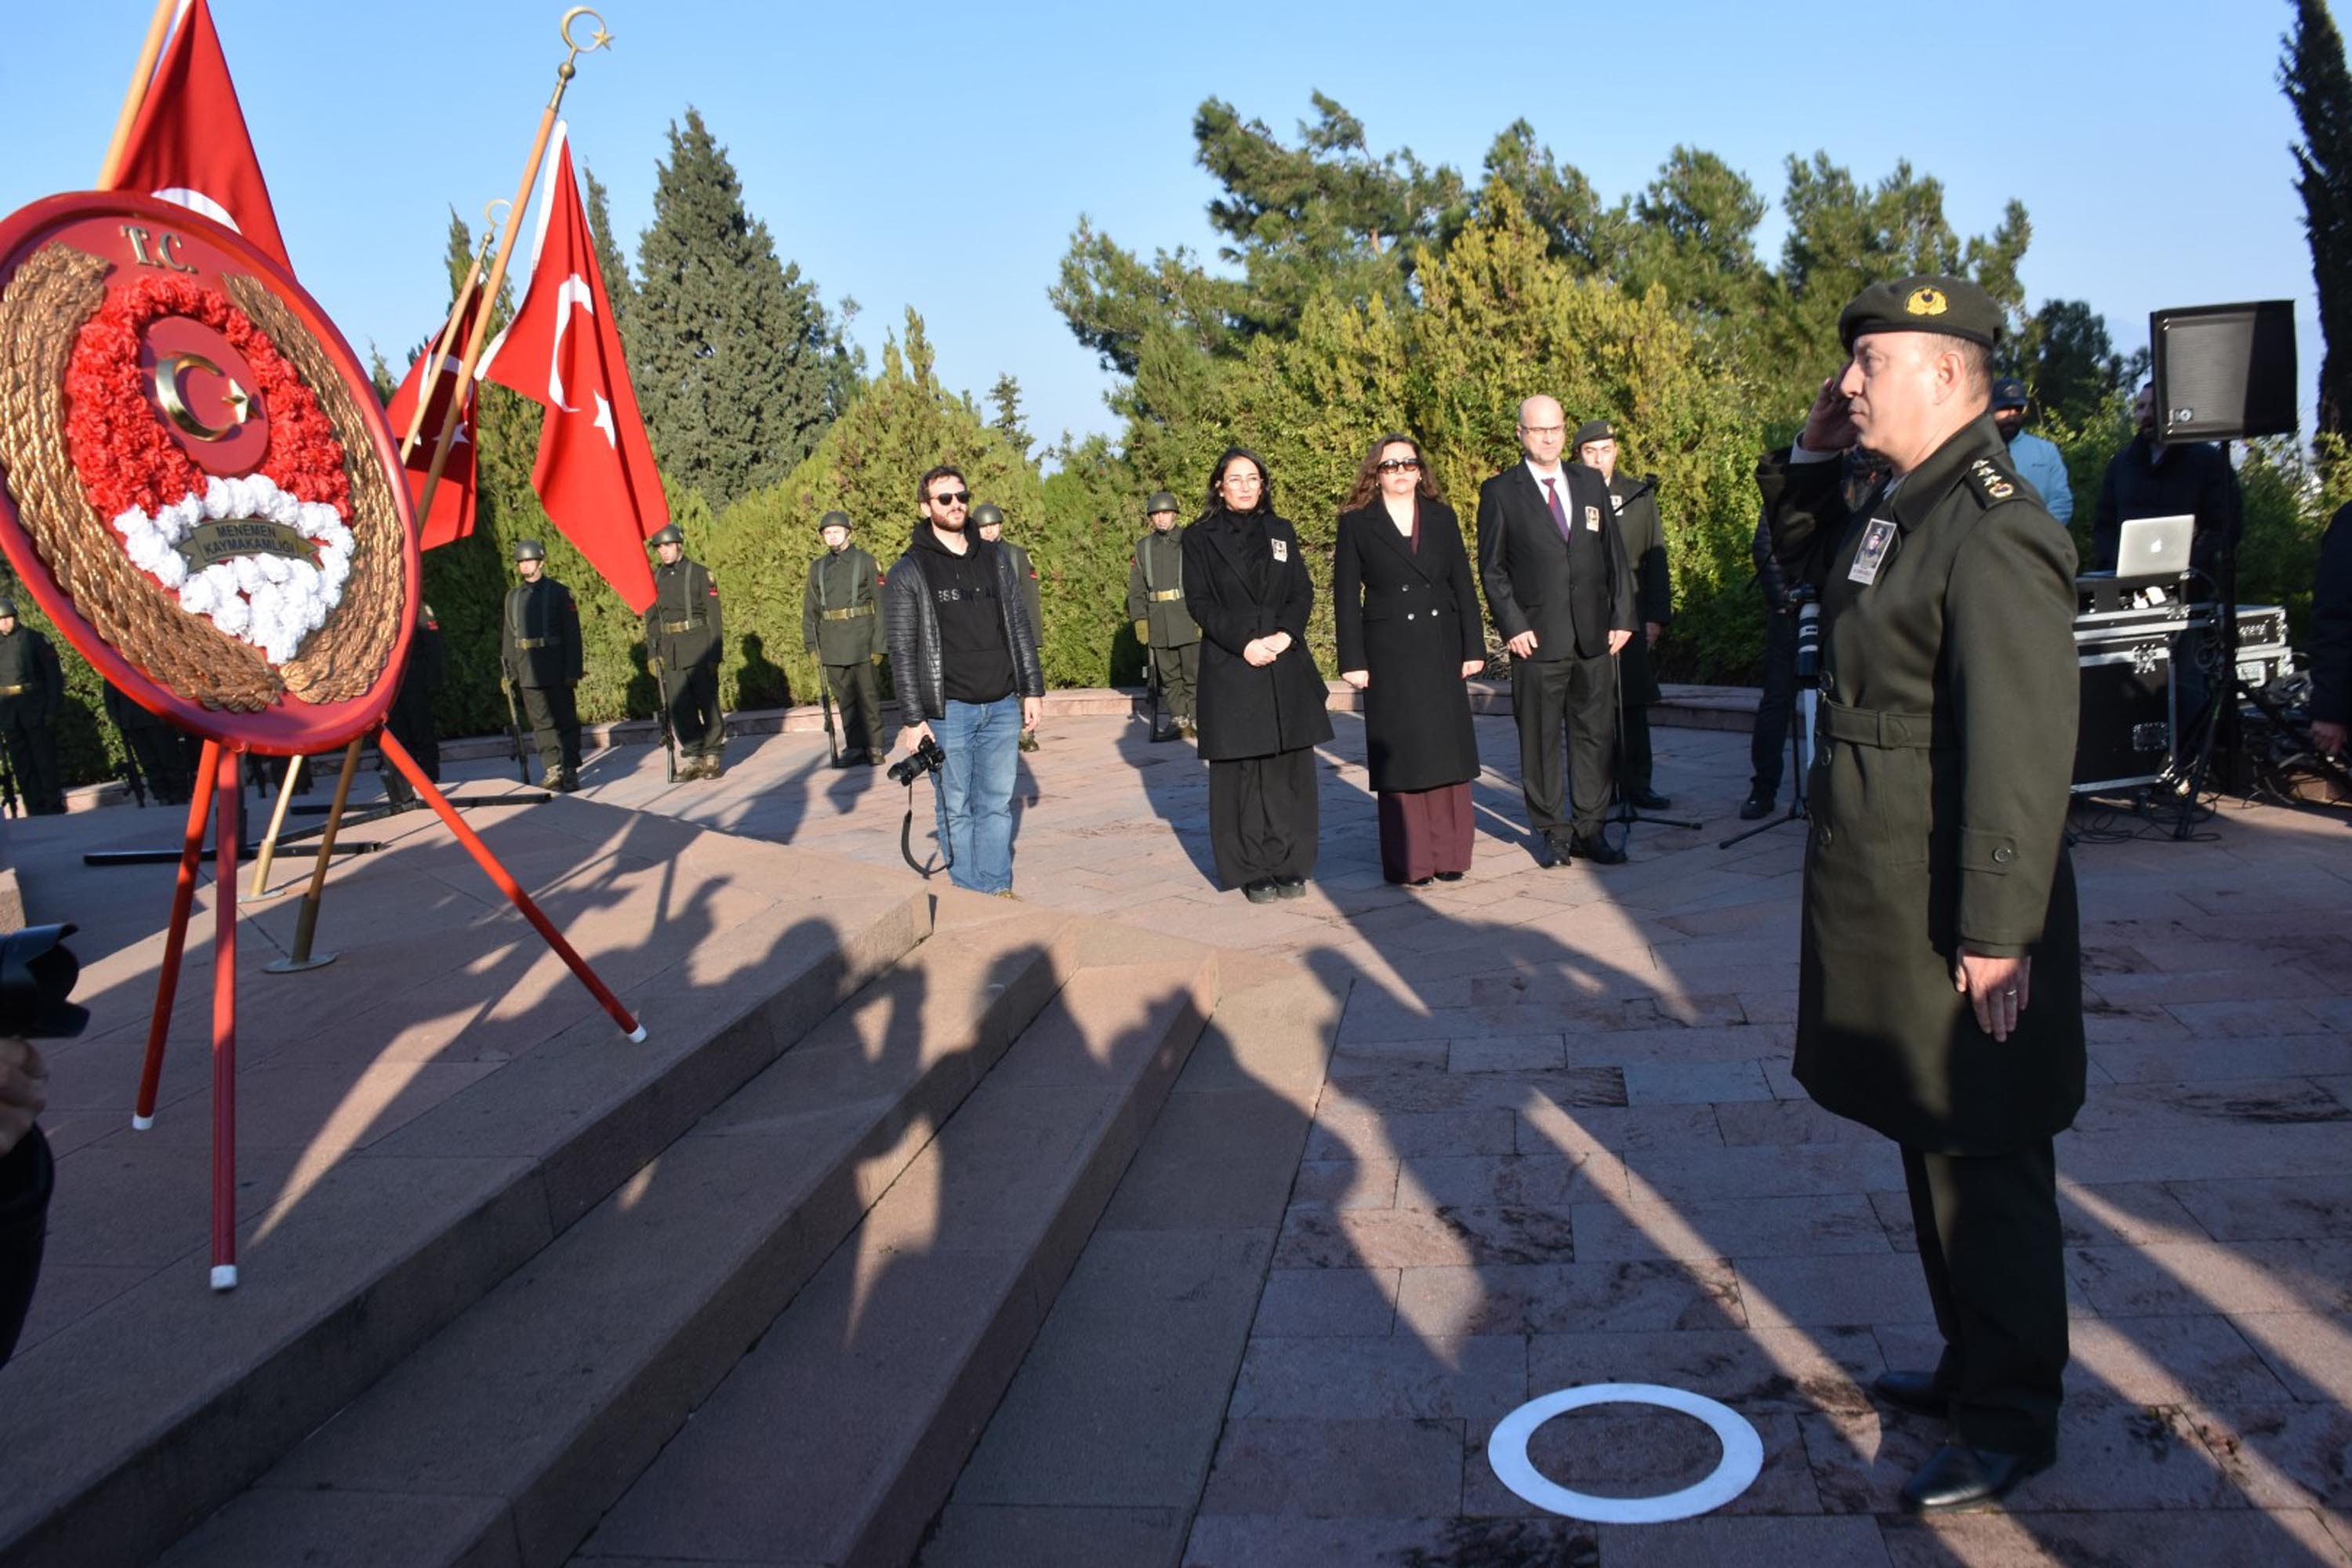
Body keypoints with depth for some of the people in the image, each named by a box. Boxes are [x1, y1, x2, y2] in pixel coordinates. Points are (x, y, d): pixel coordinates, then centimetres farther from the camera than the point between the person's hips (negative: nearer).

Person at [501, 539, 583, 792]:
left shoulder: (558, 592, -1)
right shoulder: (513, 596, 12)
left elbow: (572, 633, -4)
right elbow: (509, 635, 15)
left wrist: (573, 670, -9)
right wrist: (508, 670, 9)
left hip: (556, 668, -4)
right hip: (528, 670, 4)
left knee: (565, 719, -1)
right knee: (540, 721, 4)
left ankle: (570, 771, 4)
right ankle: (552, 768, 9)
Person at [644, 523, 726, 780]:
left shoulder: (699, 573, -2)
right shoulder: (654, 578, 10)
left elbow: (714, 616, -4)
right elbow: (651, 619, 15)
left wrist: (715, 653, -9)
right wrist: (653, 654, 8)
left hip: (699, 649, -4)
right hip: (670, 652, 4)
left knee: (708, 703, 0)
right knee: (679, 707, 2)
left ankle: (713, 757, 8)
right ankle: (693, 757, 8)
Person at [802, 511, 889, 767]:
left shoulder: (866, 562, 1)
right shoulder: (817, 568, 13)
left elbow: (881, 604, -2)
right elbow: (810, 608, 15)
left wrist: (880, 644, -7)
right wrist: (811, 644, 7)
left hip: (861, 642, -4)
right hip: (832, 645, 4)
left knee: (868, 695, -2)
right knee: (844, 698, 7)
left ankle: (874, 747, 5)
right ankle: (855, 746, 13)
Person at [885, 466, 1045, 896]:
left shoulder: (995, 559, 11)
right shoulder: (910, 571, -1)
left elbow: (1021, 628, 15)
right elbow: (903, 651, -3)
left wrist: (1032, 689, 9)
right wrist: (913, 719, -8)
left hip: (1002, 706, 3)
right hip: (949, 709, -3)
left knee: (997, 803, 7)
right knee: (956, 808, 3)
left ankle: (998, 888, 16)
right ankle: (969, 892, 13)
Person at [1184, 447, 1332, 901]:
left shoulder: (1281, 532, 14)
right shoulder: (1200, 537, 5)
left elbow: (1303, 593, 10)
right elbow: (1199, 603, -2)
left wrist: (1285, 635, -9)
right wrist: (1244, 642, -13)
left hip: (1287, 666, 3)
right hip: (1229, 669, -3)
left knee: (1290, 769, 1)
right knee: (1241, 771, -1)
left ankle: (1290, 867, 8)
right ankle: (1253, 872, 5)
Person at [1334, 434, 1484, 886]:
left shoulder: (1442, 518, 10)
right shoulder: (1357, 524, 1)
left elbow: (1463, 585, 9)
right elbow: (1346, 596, -1)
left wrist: (1474, 646, 3)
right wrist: (1353, 660, -7)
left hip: (1441, 649, 3)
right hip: (1390, 655, -3)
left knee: (1447, 752, 5)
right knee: (1401, 756, 0)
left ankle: (1447, 853, 15)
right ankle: (1408, 861, 6)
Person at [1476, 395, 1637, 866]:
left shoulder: (1590, 484, 12)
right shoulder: (1500, 491, 1)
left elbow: (1613, 555, 13)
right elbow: (1492, 567, -1)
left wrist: (1622, 616, 5)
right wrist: (1513, 626, -9)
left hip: (1594, 635, 4)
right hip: (1537, 638, -4)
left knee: (1595, 734, 6)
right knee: (1541, 739, 2)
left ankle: (1589, 828, 15)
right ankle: (1552, 831, 13)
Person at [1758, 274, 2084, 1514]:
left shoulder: (1992, 530, -20)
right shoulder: (1895, 509, 10)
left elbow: (2022, 747, -24)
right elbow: (1810, 557, 32)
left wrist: (1996, 932, -24)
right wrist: (1810, 457, 13)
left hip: (1955, 919, -10)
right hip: (1877, 895, 10)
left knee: (1983, 1166, 3)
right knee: (1930, 1147, 20)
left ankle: (2012, 1417, 19)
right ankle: (1973, 1364, 37)